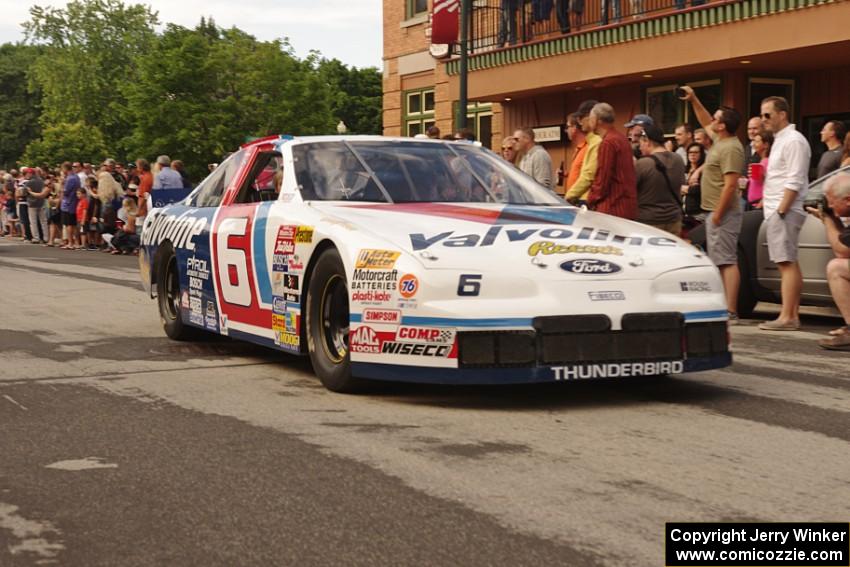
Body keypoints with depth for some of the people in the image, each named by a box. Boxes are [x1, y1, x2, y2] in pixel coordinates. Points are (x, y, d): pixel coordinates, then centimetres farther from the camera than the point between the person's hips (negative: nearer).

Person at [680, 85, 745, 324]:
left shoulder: (731, 148, -17)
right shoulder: (720, 140, 13)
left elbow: (730, 185, -23)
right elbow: (705, 123, 34)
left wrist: (718, 214, -22)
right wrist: (694, 100, 26)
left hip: (723, 213, -11)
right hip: (717, 212, 11)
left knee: (727, 261, -13)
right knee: (722, 261, 12)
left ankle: (731, 312, -16)